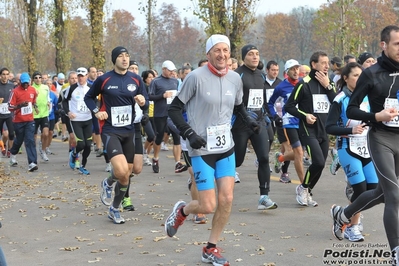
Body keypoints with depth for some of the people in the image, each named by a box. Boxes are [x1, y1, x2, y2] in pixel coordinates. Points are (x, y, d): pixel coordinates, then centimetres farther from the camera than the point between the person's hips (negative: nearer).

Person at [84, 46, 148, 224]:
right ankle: (108, 183, 13)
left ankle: (115, 209, 29)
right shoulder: (103, 80, -5)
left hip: (129, 131, 4)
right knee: (121, 171, -23)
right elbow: (88, 97, 10)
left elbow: (146, 105, 8)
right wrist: (96, 112, -7)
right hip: (110, 131, -4)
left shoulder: (136, 80, 4)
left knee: (127, 174, 10)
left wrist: (143, 102, -15)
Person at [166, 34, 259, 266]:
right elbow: (174, 109, -7)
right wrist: (189, 134, -18)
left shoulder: (235, 78, 3)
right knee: (208, 206, -6)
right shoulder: (196, 77, -13)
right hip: (202, 149, -5)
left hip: (226, 147, 5)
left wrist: (249, 119, 0)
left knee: (226, 199, -2)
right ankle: (181, 211, 28)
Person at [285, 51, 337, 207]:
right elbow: (288, 106, -4)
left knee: (320, 165, 7)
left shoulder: (329, 84, 12)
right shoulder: (304, 84, -7)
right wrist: (305, 115, -16)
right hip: (309, 131, -6)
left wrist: (328, 86, -10)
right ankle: (303, 188, 4)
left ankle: (307, 193, 25)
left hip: (325, 131, 6)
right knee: (318, 162, -20)